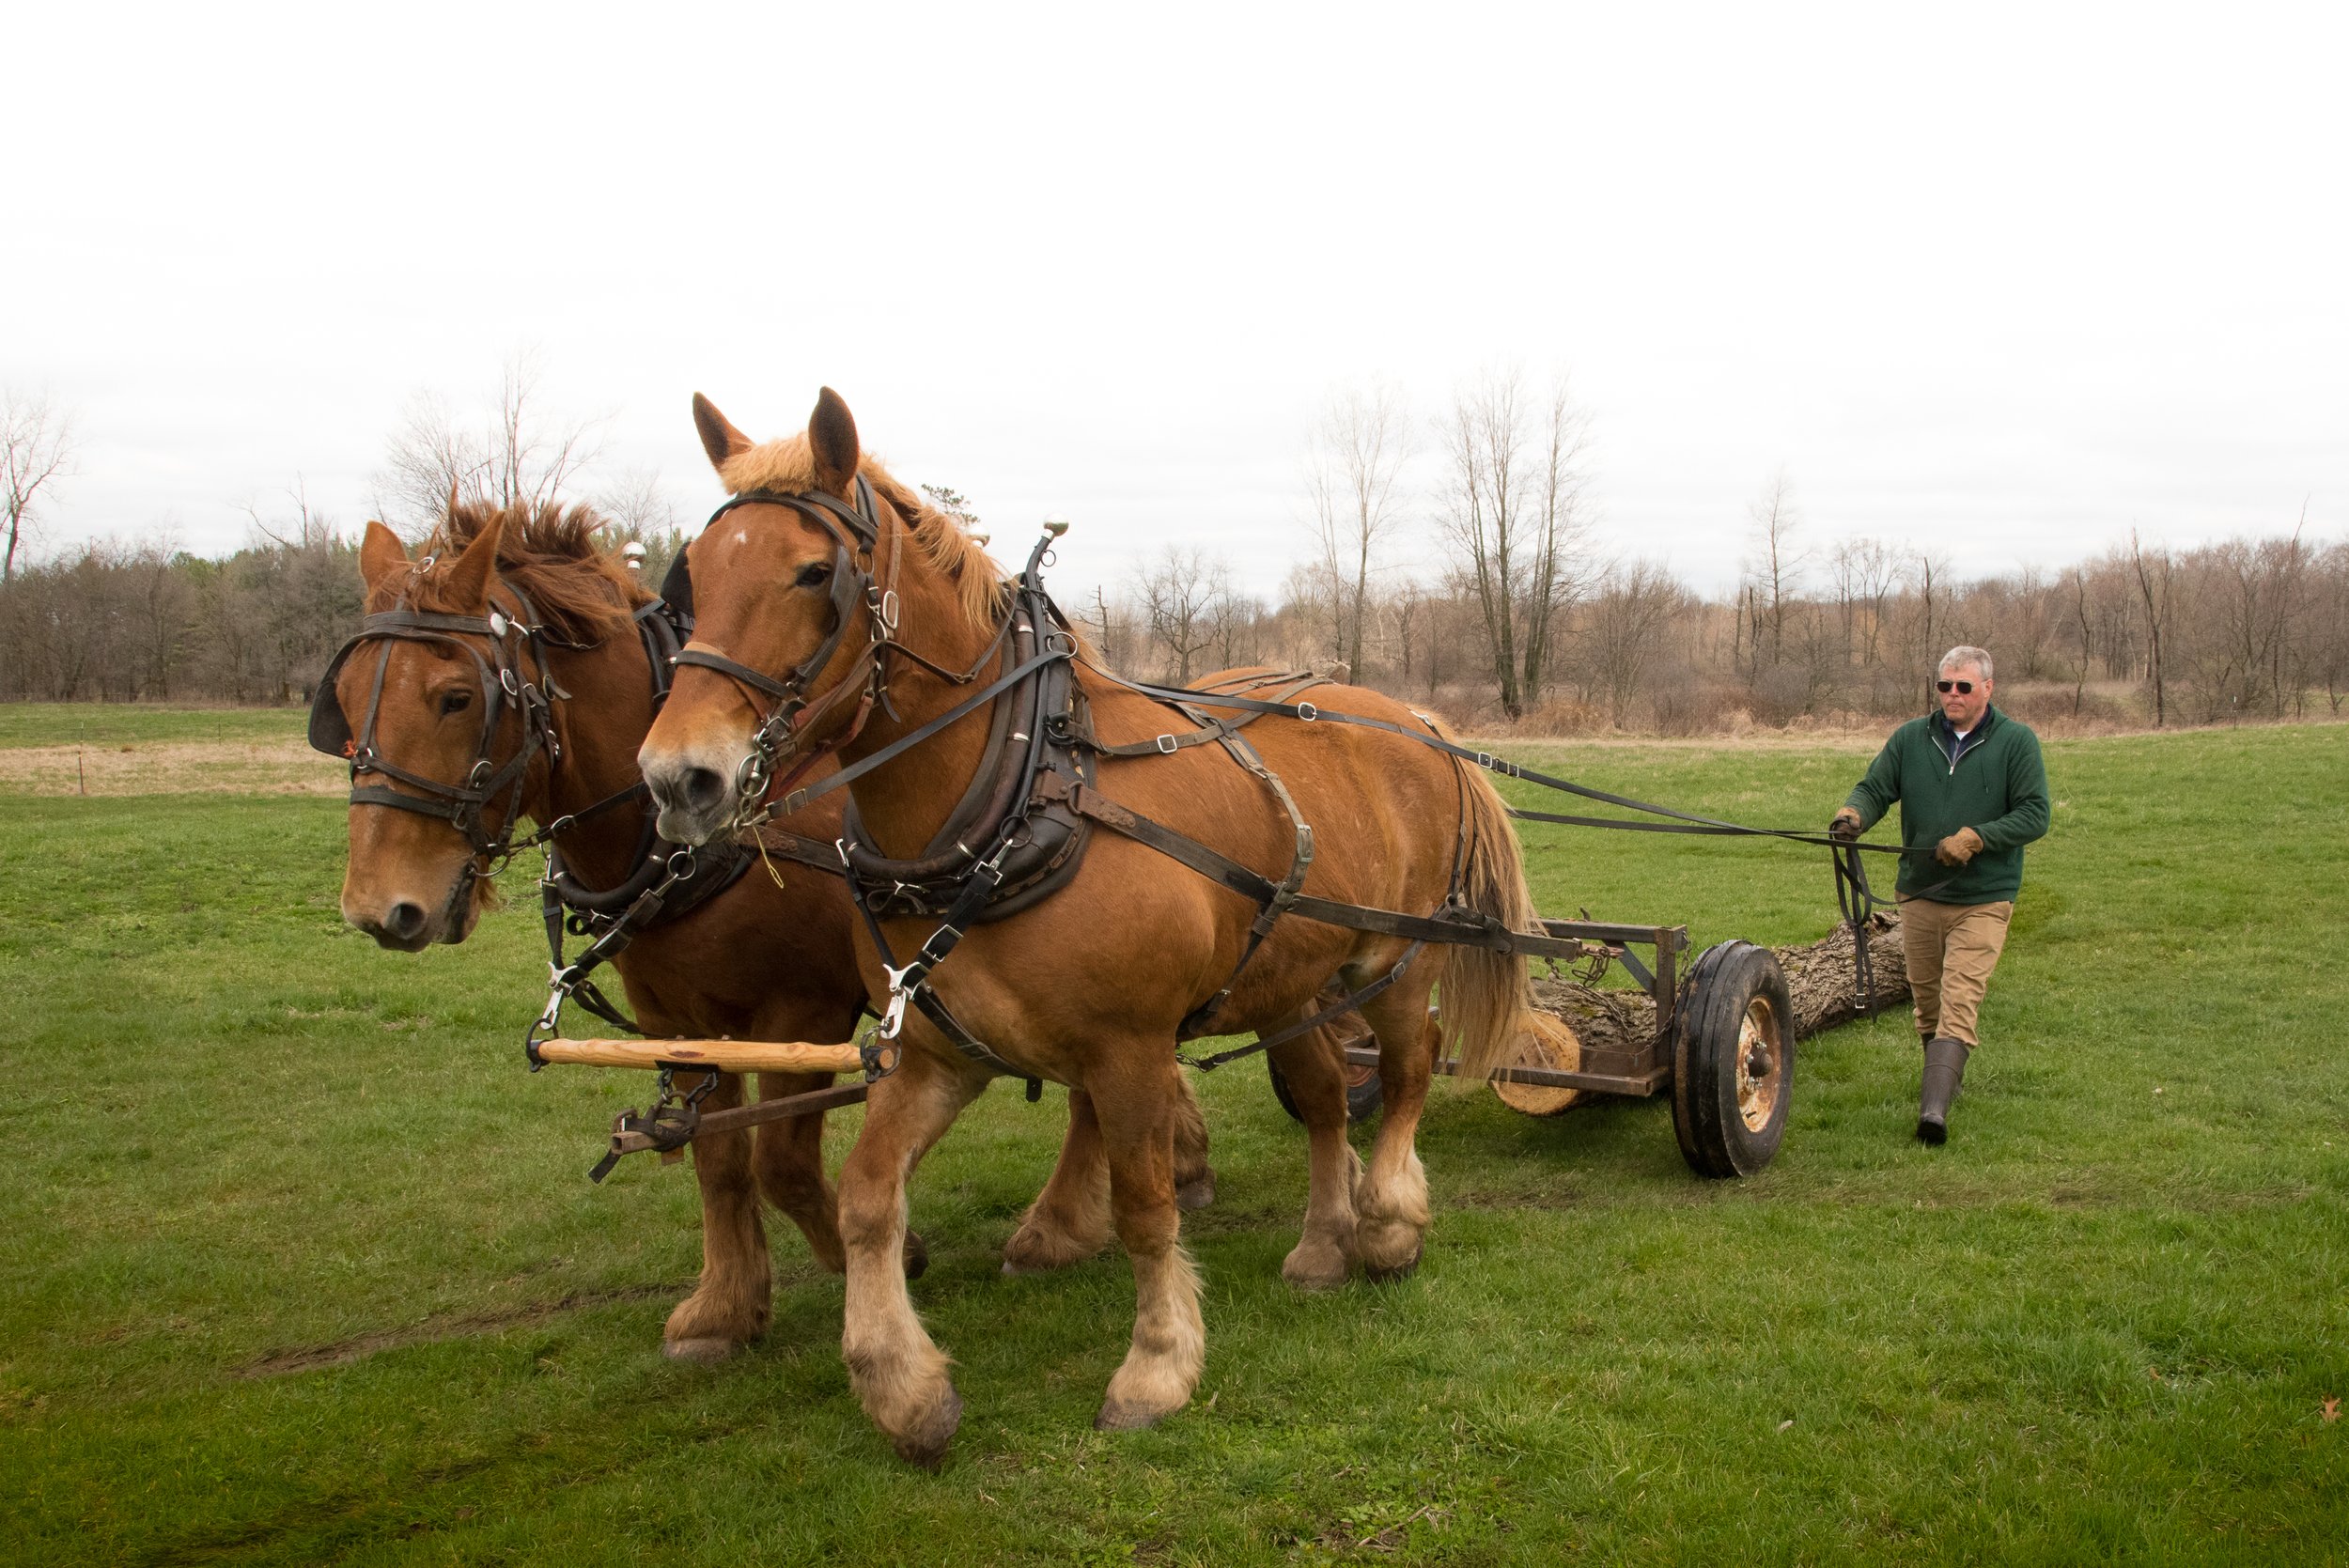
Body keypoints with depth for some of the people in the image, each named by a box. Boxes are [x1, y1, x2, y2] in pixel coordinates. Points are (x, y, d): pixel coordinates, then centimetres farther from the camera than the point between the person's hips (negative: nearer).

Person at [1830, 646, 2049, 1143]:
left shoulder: (2016, 741, -3)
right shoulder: (1910, 738, 5)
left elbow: (2035, 814, -7)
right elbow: (1875, 787, 4)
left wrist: (1975, 838, -19)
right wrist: (1854, 812, -20)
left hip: (1982, 900, -4)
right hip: (1919, 894, 4)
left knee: (1959, 1004, -15)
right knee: (1927, 1001, 14)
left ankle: (1934, 1109, -23)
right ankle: (1945, 1080, 36)